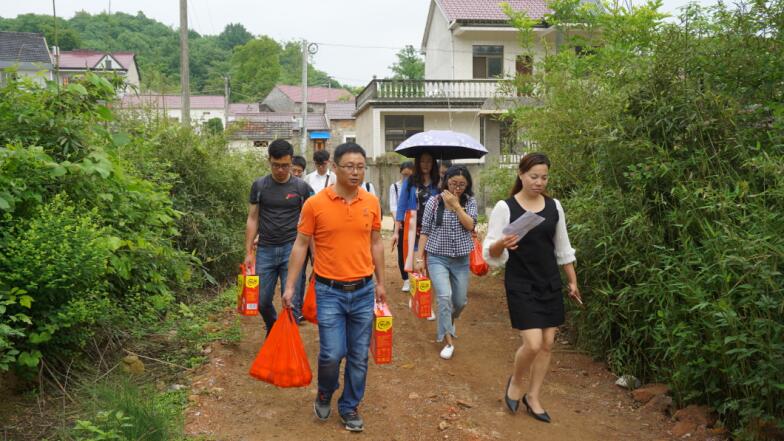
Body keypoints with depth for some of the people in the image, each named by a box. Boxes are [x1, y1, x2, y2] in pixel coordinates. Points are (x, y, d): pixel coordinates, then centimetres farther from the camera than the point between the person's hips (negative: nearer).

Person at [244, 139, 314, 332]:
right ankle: (272, 331, 39)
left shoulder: (301, 187, 0)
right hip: (265, 250, 2)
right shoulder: (259, 186, 4)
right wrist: (248, 252, 3)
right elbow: (252, 219, 8)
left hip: (292, 250, -2)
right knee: (262, 301, 9)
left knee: (292, 302, -2)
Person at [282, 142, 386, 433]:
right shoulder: (315, 204, -8)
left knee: (359, 356, 9)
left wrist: (380, 283, 13)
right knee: (332, 353, -4)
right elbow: (301, 245, -1)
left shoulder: (372, 202, 1)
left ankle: (349, 407, 29)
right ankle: (324, 394, 28)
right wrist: (290, 286, -3)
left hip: (363, 291, 3)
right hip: (329, 291, -3)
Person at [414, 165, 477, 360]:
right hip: (437, 257, -2)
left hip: (461, 259, 2)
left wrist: (455, 205, -19)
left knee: (460, 301, 12)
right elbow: (425, 231, -1)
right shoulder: (434, 201, -4)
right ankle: (448, 341, -6)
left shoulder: (470, 202, 0)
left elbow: (470, 225, -15)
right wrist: (419, 258, -4)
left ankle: (448, 321, 45)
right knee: (444, 296, -18)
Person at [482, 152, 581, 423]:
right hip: (520, 285, -5)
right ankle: (515, 381, 19)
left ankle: (533, 397, 26)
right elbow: (489, 252, -13)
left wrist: (572, 281, 15)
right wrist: (501, 245, -35)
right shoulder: (505, 208, -11)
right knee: (533, 344, -13)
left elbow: (563, 248, 13)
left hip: (550, 283, 5)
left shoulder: (554, 206, 4)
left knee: (547, 343, 8)